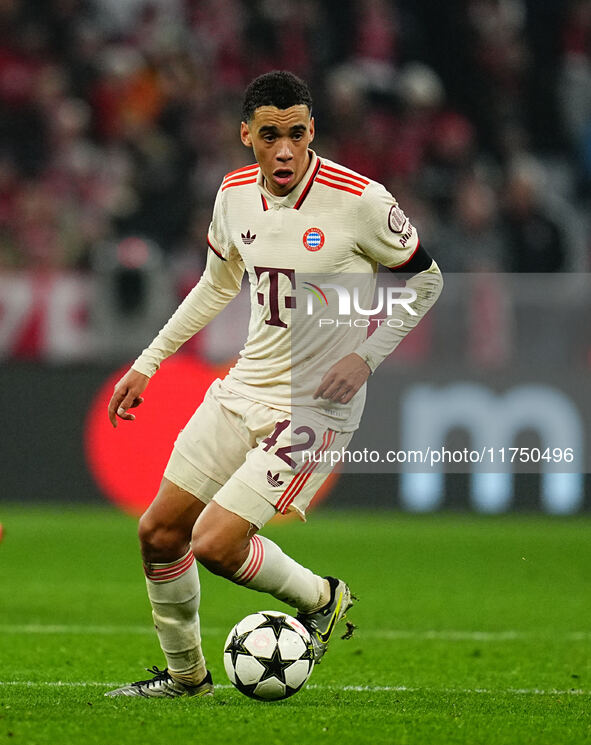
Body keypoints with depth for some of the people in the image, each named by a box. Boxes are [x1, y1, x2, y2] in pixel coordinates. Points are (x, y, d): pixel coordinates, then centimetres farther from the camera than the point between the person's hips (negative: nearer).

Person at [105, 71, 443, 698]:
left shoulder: (359, 200, -17)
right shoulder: (235, 195, 1)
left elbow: (424, 278, -2)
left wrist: (366, 356, -12)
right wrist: (147, 363, 19)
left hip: (316, 405, -6)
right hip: (243, 388, 6)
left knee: (215, 544, -16)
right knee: (159, 531, 6)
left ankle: (320, 599, 13)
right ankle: (185, 673, 27)